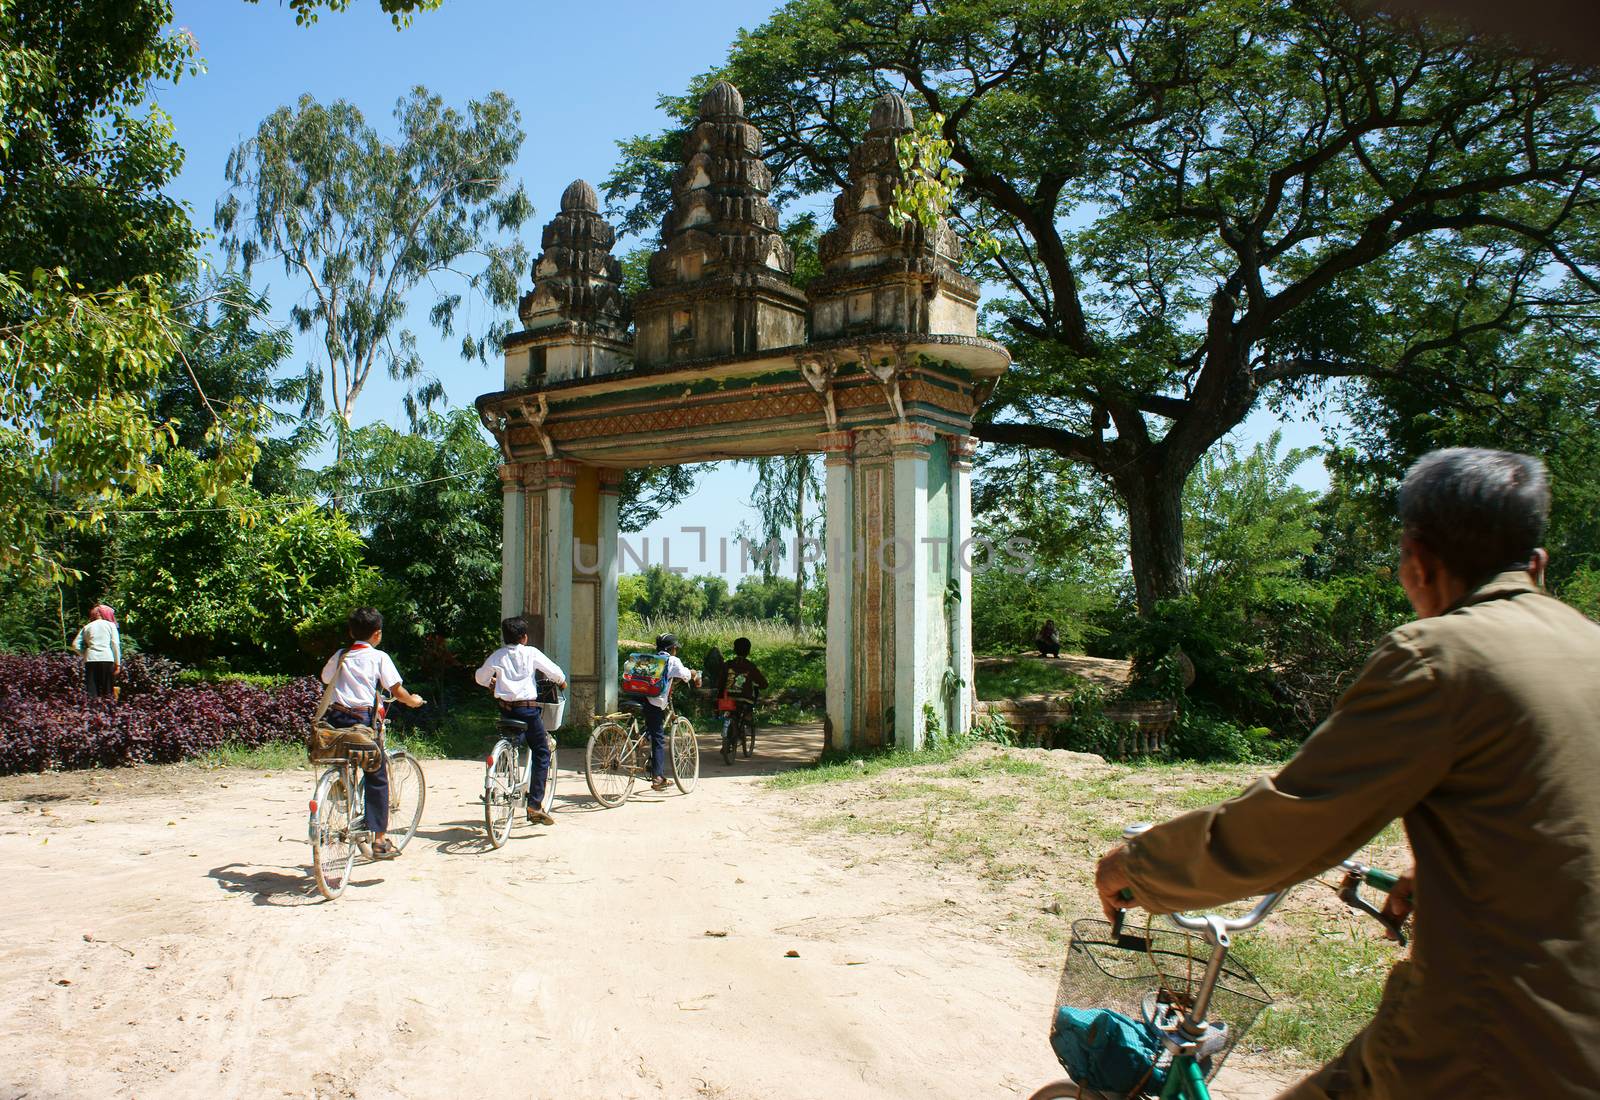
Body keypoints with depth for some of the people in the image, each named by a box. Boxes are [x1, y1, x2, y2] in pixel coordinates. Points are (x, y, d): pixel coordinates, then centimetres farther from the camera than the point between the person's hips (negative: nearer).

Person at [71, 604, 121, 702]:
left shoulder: (87, 627, 17)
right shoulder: (110, 625, 11)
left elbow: (75, 645, 8)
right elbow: (115, 645, 3)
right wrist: (118, 664, 4)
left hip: (90, 660, 2)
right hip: (107, 659, -2)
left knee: (92, 694, 2)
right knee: (108, 694, 0)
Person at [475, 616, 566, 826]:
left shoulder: (497, 656, 6)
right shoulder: (530, 653, -3)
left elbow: (480, 677, 15)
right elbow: (554, 671, 0)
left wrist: (492, 683, 35)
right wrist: (561, 682, 22)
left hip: (505, 708, 4)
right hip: (527, 708, -4)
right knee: (541, 752, 3)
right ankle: (535, 803, -4)